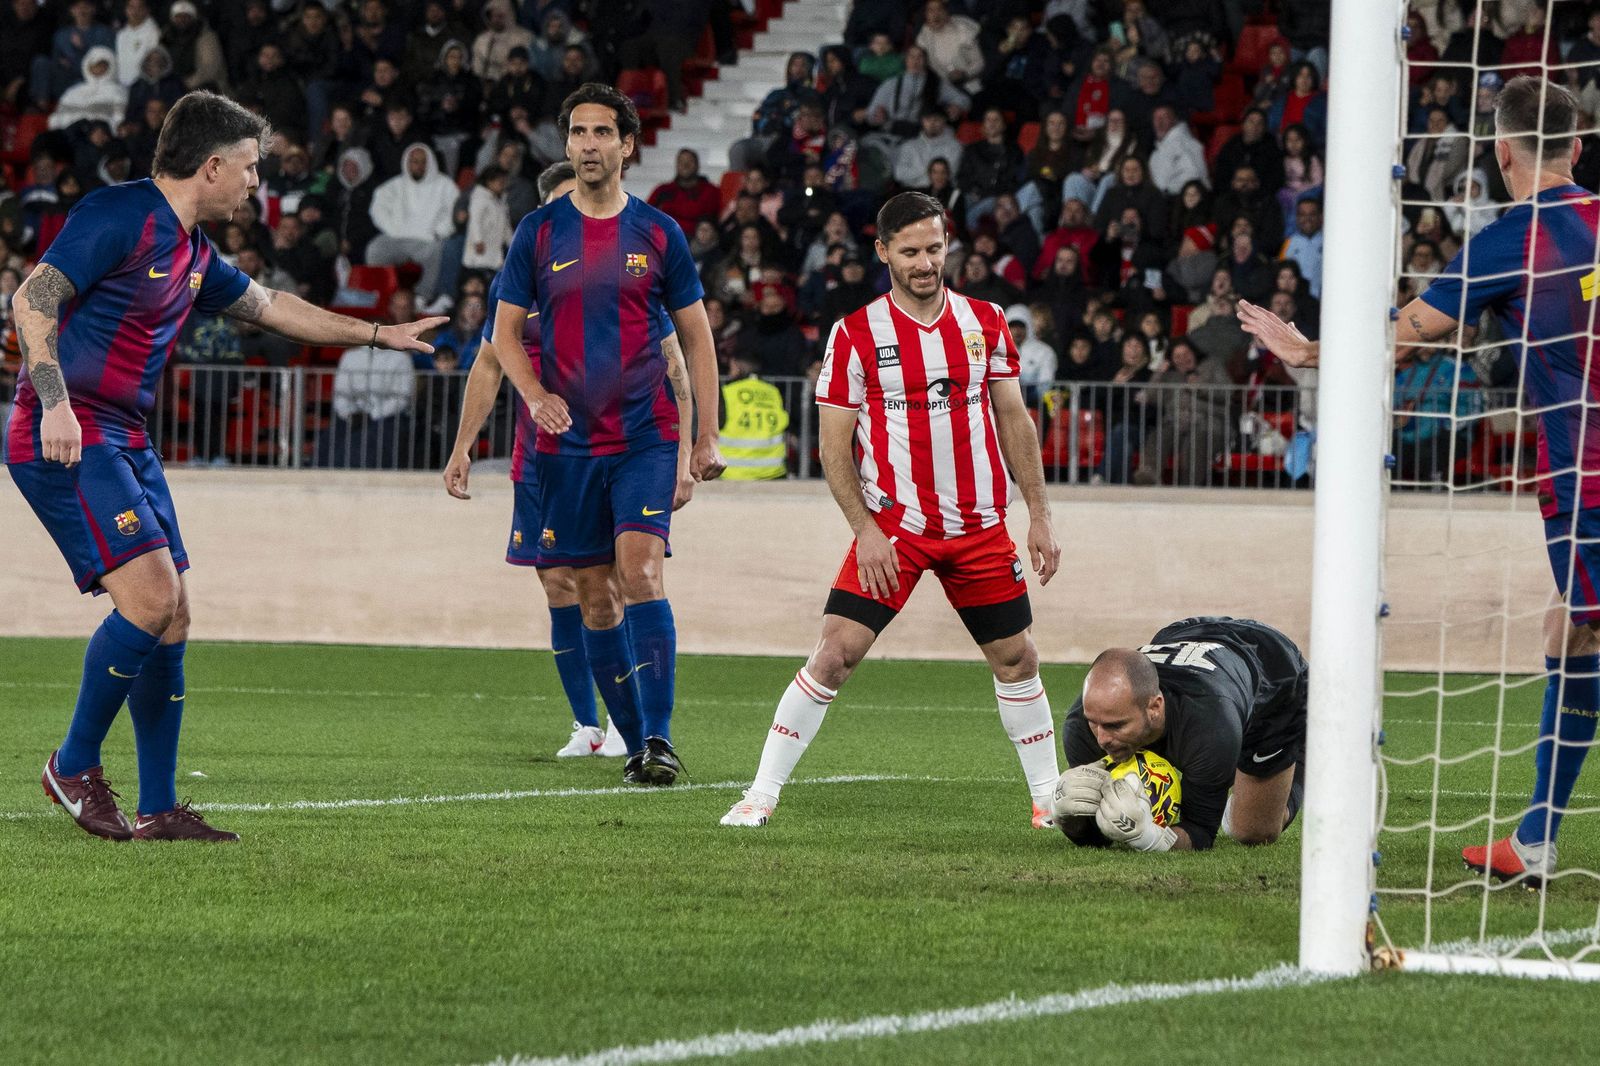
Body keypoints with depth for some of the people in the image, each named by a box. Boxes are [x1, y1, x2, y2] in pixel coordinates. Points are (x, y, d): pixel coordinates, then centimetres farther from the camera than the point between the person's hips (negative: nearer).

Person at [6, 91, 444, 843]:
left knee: (171, 617, 6)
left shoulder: (193, 252, 16)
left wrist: (379, 334, 39)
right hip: (64, 437, -10)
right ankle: (74, 767, -3)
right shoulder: (120, 216, -11)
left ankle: (158, 809, 11)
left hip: (124, 442, 10)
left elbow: (270, 307, 32)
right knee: (149, 596, -18)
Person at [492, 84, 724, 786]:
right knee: (595, 595, 4)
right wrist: (534, 394, -12)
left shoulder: (657, 233, 3)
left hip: (647, 437, -2)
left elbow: (695, 338, 9)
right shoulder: (539, 232, 5)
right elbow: (505, 332, 8)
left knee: (640, 571, -19)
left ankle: (660, 740, -20)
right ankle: (635, 744, 14)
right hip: (568, 440, 2)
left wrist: (706, 439, 5)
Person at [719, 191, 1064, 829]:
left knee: (1016, 658, 7)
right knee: (836, 652, -12)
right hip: (894, 527, -3)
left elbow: (1014, 422, 11)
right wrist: (865, 530, -12)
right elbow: (833, 446, -3)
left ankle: (1049, 796, 22)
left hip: (980, 526, 3)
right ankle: (762, 794, -8)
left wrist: (1039, 515, 6)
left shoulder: (986, 323, 4)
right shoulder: (855, 335, -6)